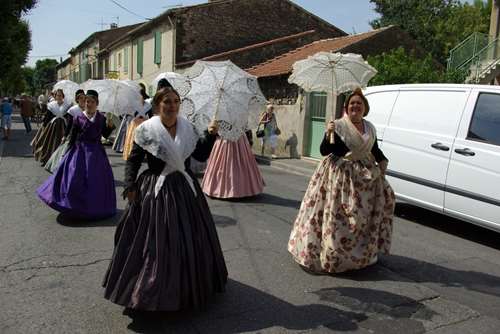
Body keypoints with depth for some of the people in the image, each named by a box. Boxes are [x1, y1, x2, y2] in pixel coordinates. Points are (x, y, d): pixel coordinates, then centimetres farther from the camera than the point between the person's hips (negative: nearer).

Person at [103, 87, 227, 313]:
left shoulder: (187, 128, 3)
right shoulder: (147, 130, -8)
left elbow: (201, 155, 6)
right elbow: (133, 160, -2)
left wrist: (210, 135, -6)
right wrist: (130, 187, -10)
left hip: (185, 189, 5)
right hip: (156, 191, -4)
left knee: (190, 238, 15)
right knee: (152, 242, 3)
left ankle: (189, 288, 38)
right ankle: (142, 294, 23)